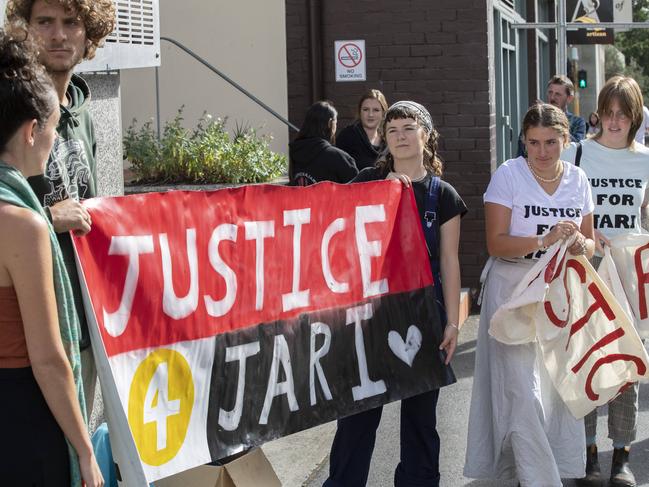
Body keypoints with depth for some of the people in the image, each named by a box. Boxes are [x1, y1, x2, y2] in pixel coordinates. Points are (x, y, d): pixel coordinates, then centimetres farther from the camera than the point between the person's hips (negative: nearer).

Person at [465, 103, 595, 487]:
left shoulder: (578, 179, 5)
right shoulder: (508, 175, -8)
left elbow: (589, 242, 11)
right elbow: (496, 243, -14)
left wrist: (581, 246, -12)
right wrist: (544, 240, -27)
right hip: (513, 289, -4)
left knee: (559, 386, 8)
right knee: (523, 392, -9)